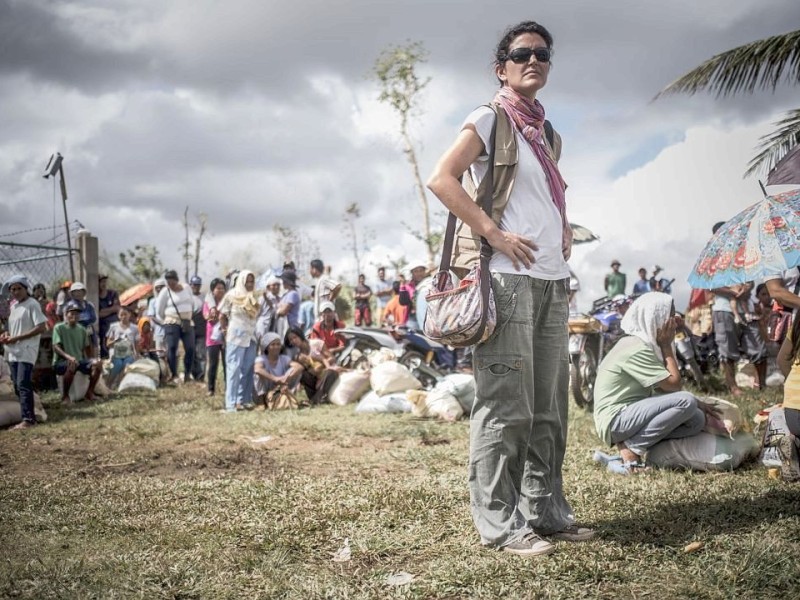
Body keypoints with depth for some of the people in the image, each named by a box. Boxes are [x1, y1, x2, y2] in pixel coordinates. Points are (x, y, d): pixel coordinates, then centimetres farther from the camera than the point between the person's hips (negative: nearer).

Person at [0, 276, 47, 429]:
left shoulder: (32, 304, -8)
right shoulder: (13, 306, 17)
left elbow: (41, 328, -16)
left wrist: (16, 338, -17)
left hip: (26, 351, -9)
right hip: (13, 352, 9)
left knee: (23, 385, -16)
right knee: (17, 386, 7)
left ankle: (28, 419, -16)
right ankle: (27, 417, 13)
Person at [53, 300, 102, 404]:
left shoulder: (82, 329, 13)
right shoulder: (59, 328, -3)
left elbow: (87, 348, 17)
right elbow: (56, 347, -13)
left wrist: (90, 360, -3)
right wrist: (68, 356, -30)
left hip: (79, 360, 5)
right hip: (61, 362, -5)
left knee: (97, 363, -21)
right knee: (72, 365, -39)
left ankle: (89, 393, -6)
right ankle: (65, 396, -25)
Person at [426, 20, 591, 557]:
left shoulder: (547, 133, 21)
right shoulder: (489, 121, -1)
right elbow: (442, 179, -11)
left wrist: (566, 230, 14)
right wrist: (495, 233, -16)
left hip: (553, 281, 8)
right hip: (509, 277, -8)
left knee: (549, 406, 10)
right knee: (506, 406, -8)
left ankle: (545, 508, 19)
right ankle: (500, 523, -3)